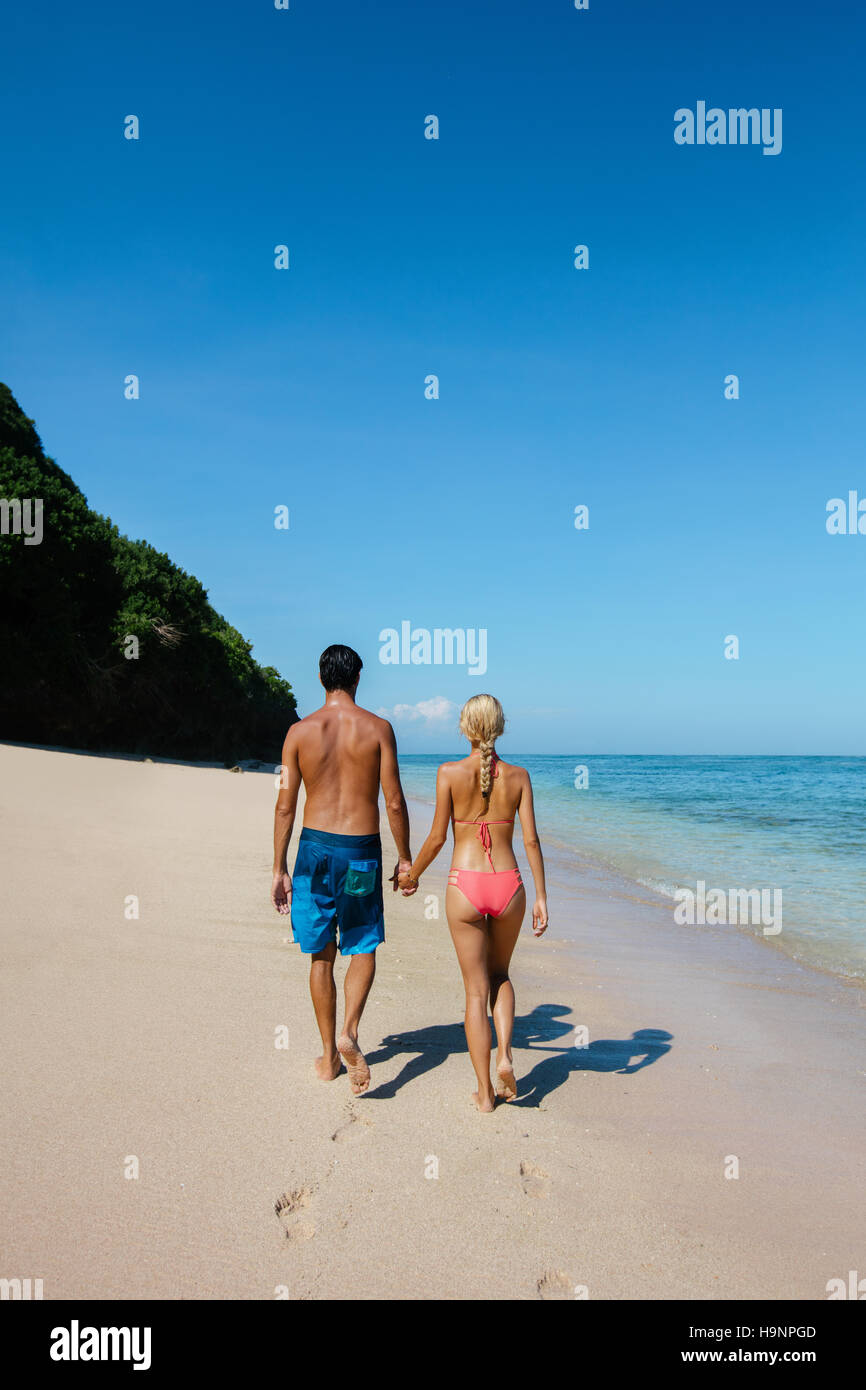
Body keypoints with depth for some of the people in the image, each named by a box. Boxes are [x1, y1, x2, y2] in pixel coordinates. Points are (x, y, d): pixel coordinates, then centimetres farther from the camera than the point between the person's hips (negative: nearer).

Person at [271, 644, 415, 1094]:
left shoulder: (300, 731, -2)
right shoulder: (377, 728, -5)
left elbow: (285, 806, -1)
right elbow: (394, 802, -6)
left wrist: (279, 868, 6)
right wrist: (405, 857, 6)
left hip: (315, 847, 1)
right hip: (362, 850, -1)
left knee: (322, 955, 13)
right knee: (364, 946, 16)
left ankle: (329, 1056, 21)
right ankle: (349, 1034, -5)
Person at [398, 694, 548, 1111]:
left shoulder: (450, 773, -6)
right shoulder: (518, 776, 1)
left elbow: (437, 837, -4)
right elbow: (531, 840, -2)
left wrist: (412, 875, 12)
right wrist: (541, 897, 4)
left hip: (465, 887, -2)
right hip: (508, 885, 2)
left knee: (476, 989, 9)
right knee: (499, 974, 26)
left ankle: (485, 1093, 14)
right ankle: (505, 1055, 7)